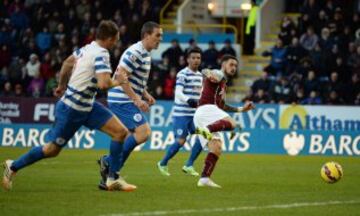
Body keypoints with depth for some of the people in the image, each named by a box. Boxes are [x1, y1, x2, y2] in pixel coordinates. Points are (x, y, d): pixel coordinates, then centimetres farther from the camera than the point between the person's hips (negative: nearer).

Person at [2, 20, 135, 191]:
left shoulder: (88, 48, 3)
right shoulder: (101, 54, -23)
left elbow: (67, 62, 20)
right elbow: (103, 84, -34)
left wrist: (62, 85, 32)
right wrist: (117, 82, -14)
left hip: (87, 106, 9)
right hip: (72, 110, -9)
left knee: (121, 132, -1)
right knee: (52, 149, 5)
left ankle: (112, 179, 4)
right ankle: (13, 166, 25)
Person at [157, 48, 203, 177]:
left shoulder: (200, 75, 14)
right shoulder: (182, 74, -11)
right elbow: (178, 93, -22)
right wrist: (188, 100, -39)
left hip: (194, 114, 7)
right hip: (181, 114, -7)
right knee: (181, 141, -8)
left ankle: (189, 166, 4)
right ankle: (163, 164, 13)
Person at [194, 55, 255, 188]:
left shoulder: (223, 84, 32)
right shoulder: (218, 75, 3)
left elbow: (221, 106, 41)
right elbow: (205, 71, -22)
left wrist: (241, 109, 38)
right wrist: (210, 74, -47)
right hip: (206, 109, -10)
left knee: (216, 149, 2)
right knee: (231, 123, -32)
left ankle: (204, 179, -7)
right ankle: (207, 129, -50)